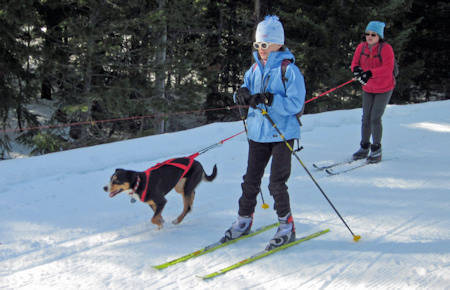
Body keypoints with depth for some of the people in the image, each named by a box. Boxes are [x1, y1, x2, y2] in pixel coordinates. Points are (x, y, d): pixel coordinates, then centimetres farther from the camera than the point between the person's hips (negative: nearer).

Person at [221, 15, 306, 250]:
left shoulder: (289, 70, -10)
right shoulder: (255, 68, 9)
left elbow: (296, 103, -17)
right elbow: (246, 88, 13)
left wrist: (269, 99, -28)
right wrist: (242, 94, -11)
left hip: (282, 134, -6)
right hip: (257, 133, 6)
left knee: (277, 183, -4)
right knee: (251, 180, 11)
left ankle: (286, 227, 10)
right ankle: (244, 220, 25)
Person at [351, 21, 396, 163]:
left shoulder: (386, 48, -18)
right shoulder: (361, 47, -2)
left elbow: (388, 68, -29)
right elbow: (355, 63, -1)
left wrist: (370, 73, -40)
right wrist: (357, 69, -26)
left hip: (384, 88, -5)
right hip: (368, 88, 5)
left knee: (375, 118, -8)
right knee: (366, 118, 7)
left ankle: (376, 150, 4)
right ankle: (364, 147, 21)